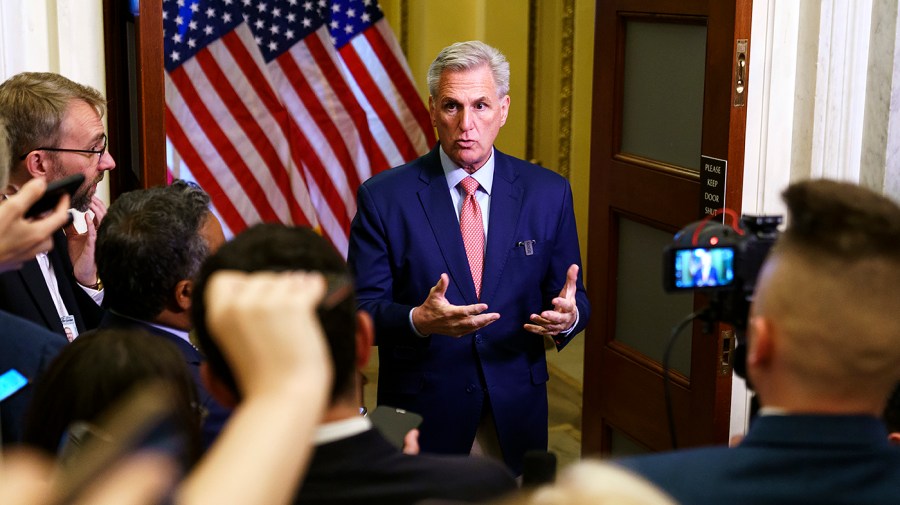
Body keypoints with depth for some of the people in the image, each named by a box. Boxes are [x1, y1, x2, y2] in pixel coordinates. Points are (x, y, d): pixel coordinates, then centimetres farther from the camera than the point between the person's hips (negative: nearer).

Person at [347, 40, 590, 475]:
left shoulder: (548, 193, 0)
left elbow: (572, 298, 4)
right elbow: (362, 308, -8)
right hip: (422, 415, -2)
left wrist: (568, 315, -19)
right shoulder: (384, 197, -7)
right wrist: (418, 320, -28)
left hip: (515, 417, 2)